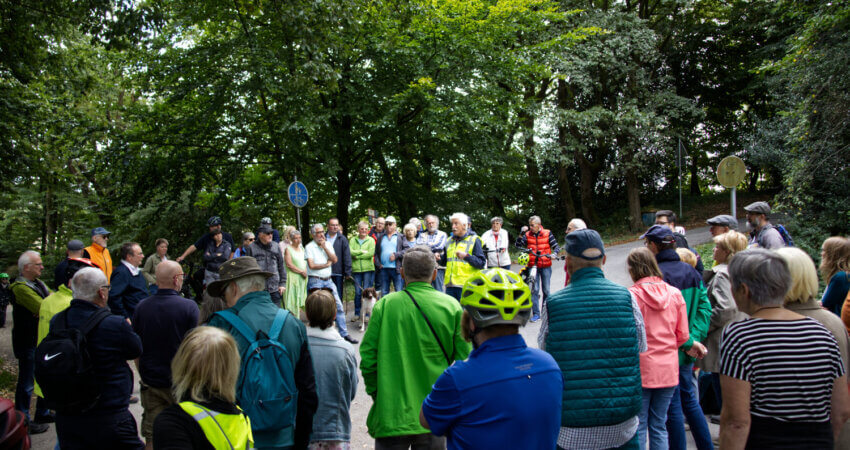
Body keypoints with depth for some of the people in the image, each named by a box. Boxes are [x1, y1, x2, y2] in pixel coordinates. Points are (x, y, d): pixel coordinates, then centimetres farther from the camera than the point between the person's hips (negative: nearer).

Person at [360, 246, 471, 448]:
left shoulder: (385, 305, -8)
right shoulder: (452, 306, -6)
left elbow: (368, 357, -7)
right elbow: (463, 358, -5)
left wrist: (375, 394, 6)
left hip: (391, 414, 0)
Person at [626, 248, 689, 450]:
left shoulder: (631, 295, -14)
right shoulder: (674, 293, 0)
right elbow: (683, 335, 4)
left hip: (640, 370, -4)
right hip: (668, 369, 4)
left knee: (638, 428, 7)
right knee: (659, 427, 16)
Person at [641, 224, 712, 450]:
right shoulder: (690, 270, 4)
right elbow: (705, 306, 2)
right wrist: (694, 338, -5)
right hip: (687, 352, 7)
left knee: (673, 406, 5)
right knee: (689, 398, 21)